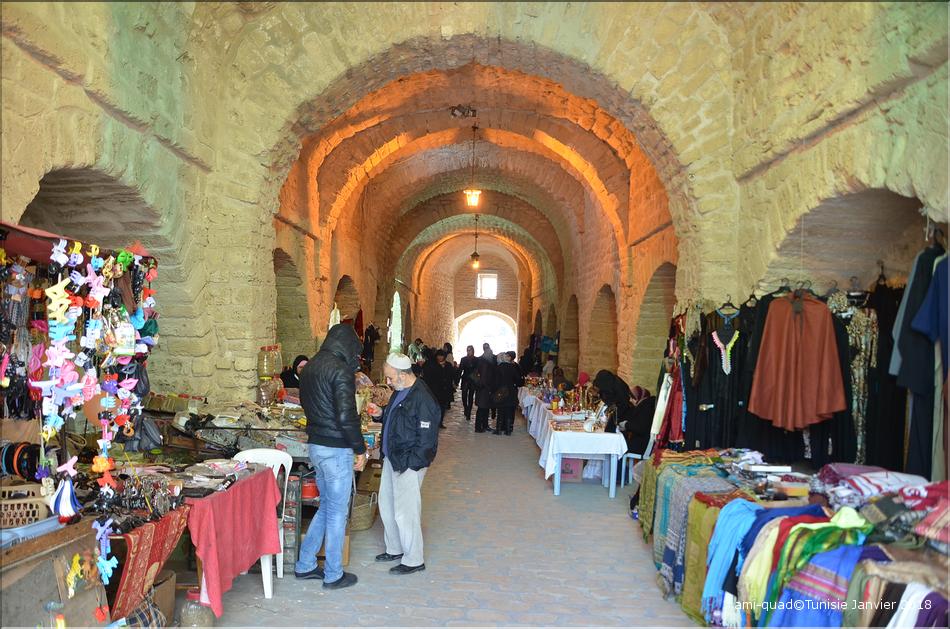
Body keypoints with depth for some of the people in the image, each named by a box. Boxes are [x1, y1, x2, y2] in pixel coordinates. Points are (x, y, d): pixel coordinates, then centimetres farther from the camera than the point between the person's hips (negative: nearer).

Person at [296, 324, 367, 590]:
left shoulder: (309, 367, 10)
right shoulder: (340, 370, -18)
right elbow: (347, 416, -22)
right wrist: (360, 449, -12)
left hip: (315, 445, 9)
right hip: (336, 449, -9)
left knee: (326, 506, 21)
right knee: (337, 512, 4)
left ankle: (305, 565, 27)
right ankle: (333, 575, 16)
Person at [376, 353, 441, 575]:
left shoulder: (423, 399, -22)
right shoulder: (400, 391, 8)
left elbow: (426, 439, -21)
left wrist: (408, 465, -19)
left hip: (409, 465, -10)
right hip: (392, 459, 10)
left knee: (405, 512, -2)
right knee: (386, 505, 19)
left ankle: (414, 560, 14)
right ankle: (395, 549, 36)